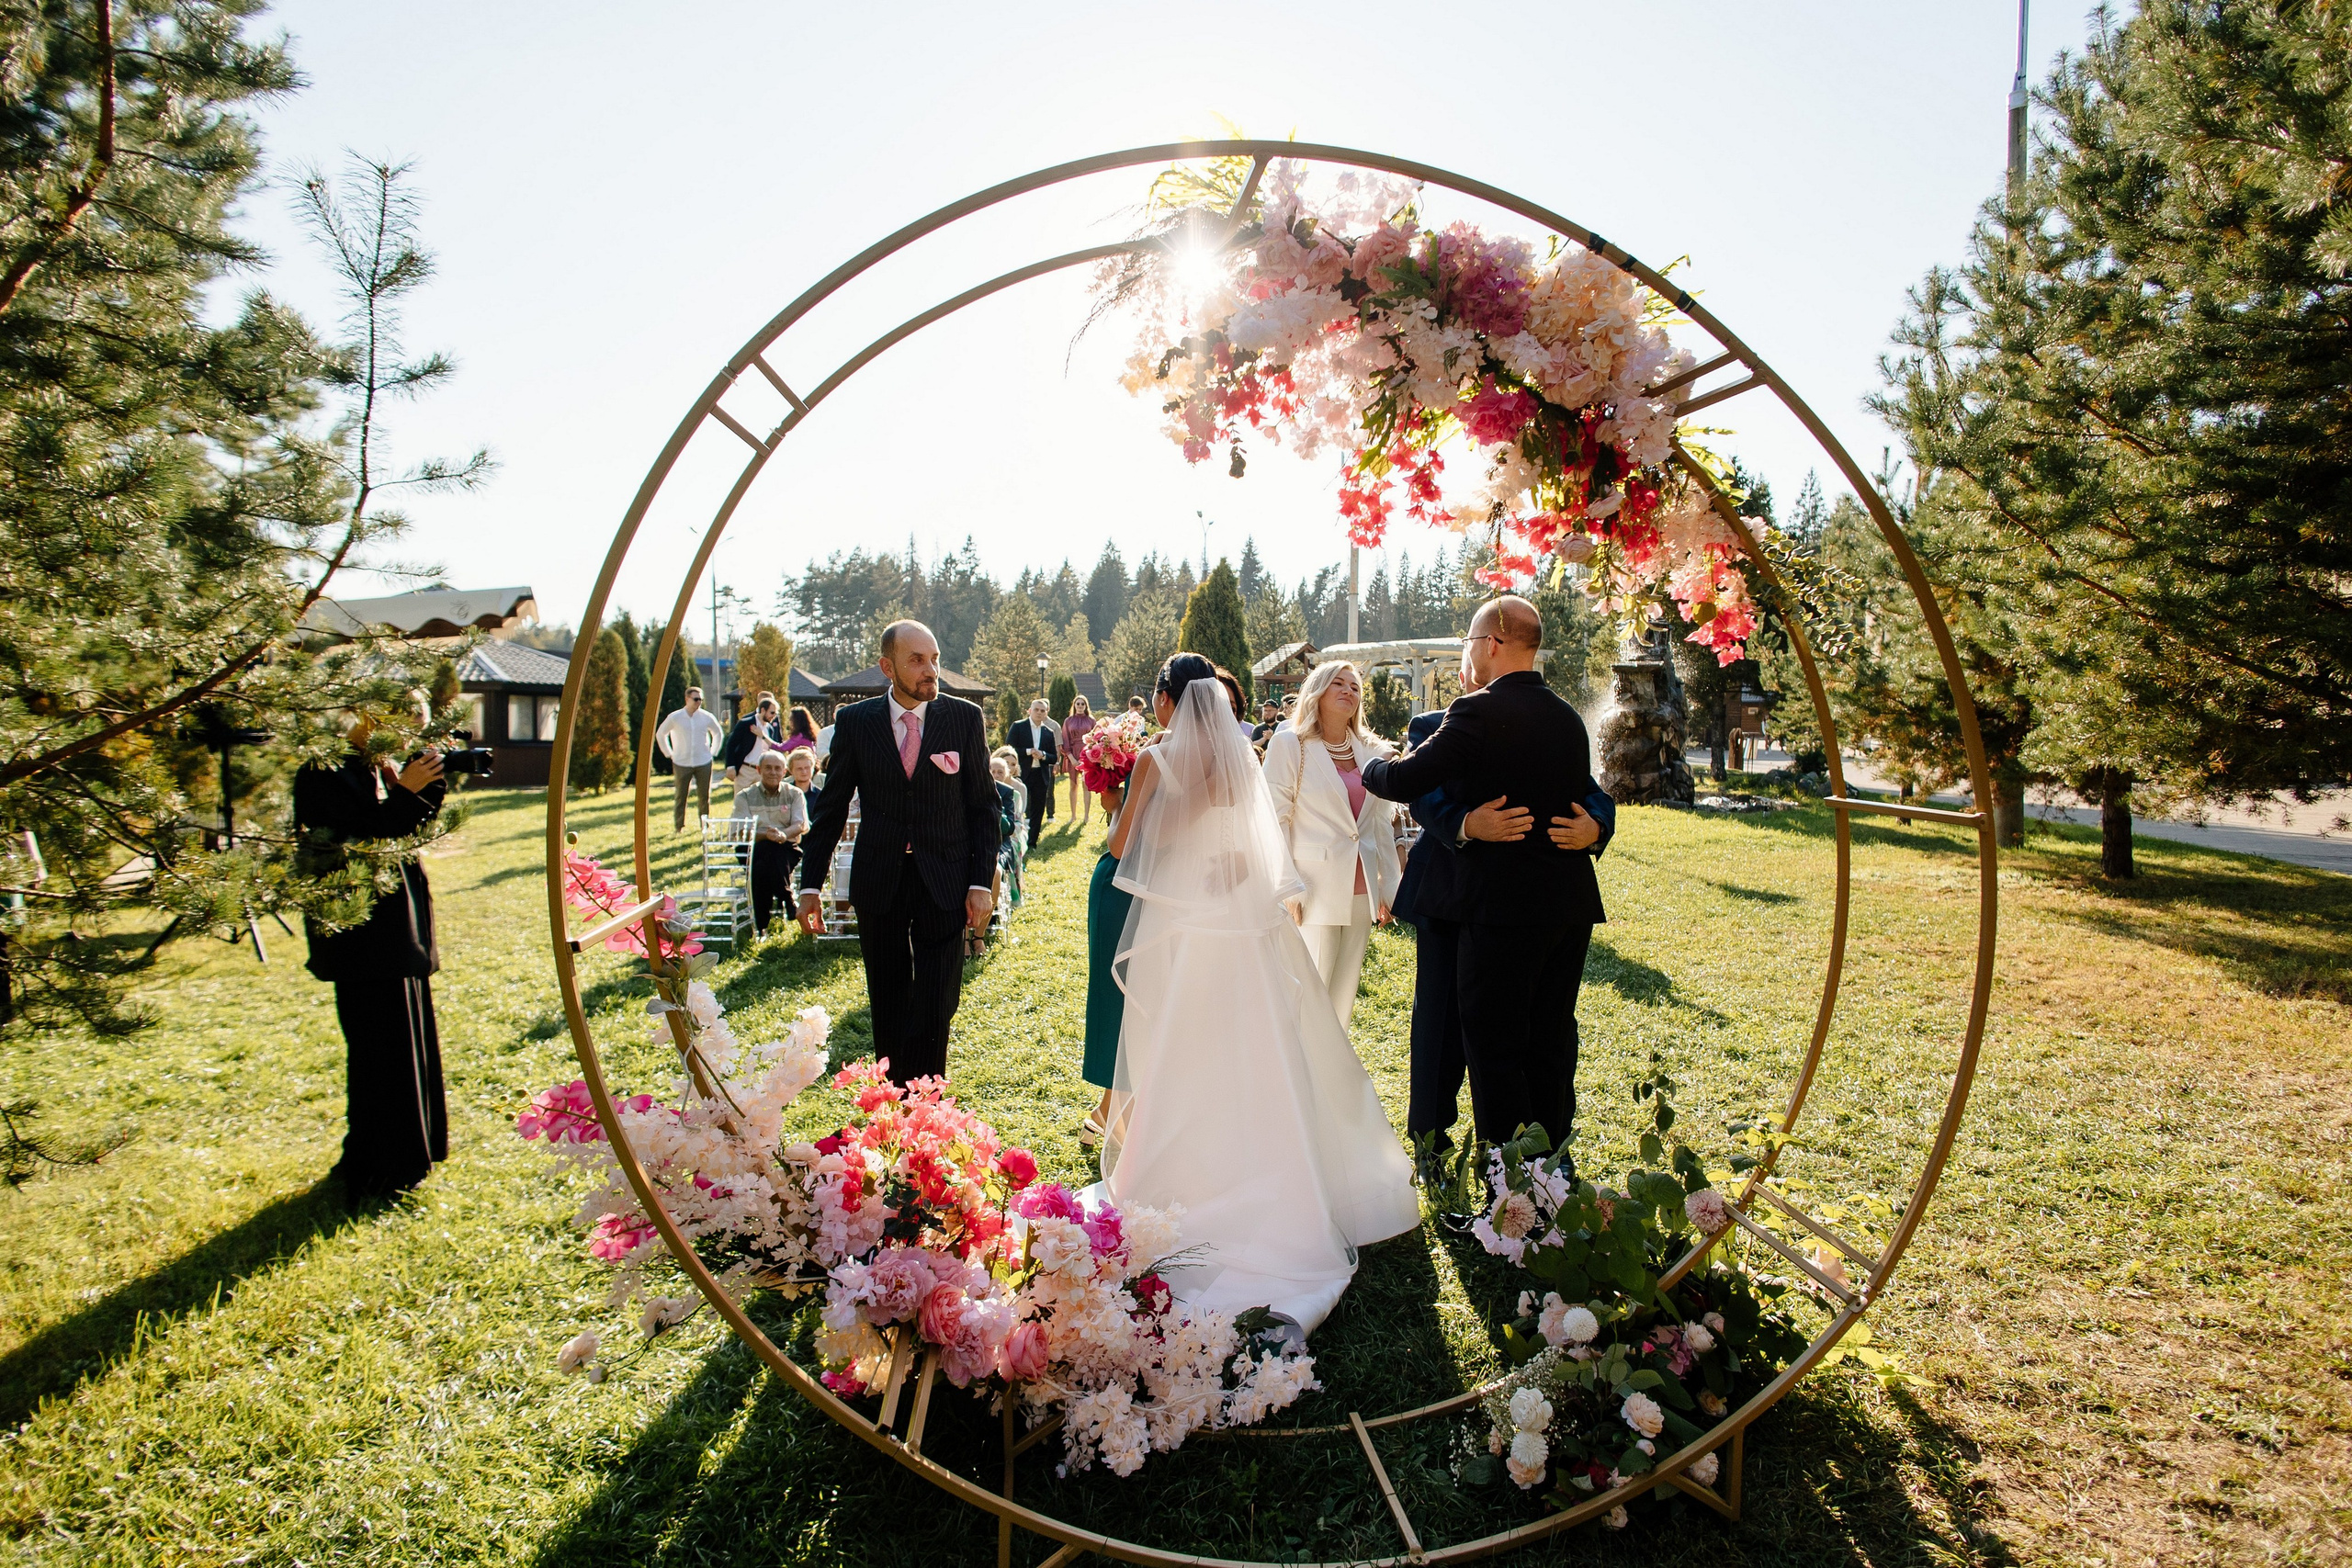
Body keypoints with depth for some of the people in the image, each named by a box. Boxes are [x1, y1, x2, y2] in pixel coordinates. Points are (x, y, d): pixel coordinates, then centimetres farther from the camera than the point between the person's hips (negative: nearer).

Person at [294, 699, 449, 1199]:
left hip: (398, 928, 9)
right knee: (382, 1050, -4)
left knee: (409, 1041, 15)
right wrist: (405, 792, -21)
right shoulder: (327, 772, -14)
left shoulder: (381, 768, 11)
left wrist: (430, 781, 0)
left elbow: (414, 825, 12)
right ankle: (377, 1173, 7)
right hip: (365, 936, -9)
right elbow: (360, 839, -22)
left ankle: (409, 1153, 27)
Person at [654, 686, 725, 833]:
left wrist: (713, 752, 10)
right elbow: (660, 734, 10)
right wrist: (669, 754, 6)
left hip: (703, 763, 1)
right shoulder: (674, 717, -3)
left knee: (705, 796, 3)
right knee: (680, 797, 4)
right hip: (681, 764, -1)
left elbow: (718, 733, 17)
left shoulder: (707, 717, 0)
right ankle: (678, 827, 13)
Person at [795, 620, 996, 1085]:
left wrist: (982, 882, -6)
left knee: (936, 1005, -2)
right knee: (888, 1004, 13)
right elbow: (830, 807, 5)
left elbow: (983, 806, 1)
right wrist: (810, 886, 3)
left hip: (944, 883, -1)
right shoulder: (855, 721, -1)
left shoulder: (965, 718, -3)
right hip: (878, 884, 1)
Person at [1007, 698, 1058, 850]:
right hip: (1022, 774, -4)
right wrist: (1028, 752, -17)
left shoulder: (1049, 732, 9)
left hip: (1041, 776, 4)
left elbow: (1055, 758, 8)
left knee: (1038, 811, 7)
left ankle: (1032, 843, 17)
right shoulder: (1018, 726, -1)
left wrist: (1043, 755, -12)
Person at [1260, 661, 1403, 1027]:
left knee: (1343, 998, 11)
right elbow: (1275, 819, -6)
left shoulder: (1371, 750, 11)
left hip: (1360, 894, 5)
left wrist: (1388, 887, 11)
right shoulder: (1289, 743, -3)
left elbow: (1382, 824, 14)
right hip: (1315, 892, -5)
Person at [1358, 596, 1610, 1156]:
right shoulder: (1568, 718, 11)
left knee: (1496, 1052, 2)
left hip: (1502, 905, -8)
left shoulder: (1479, 712, -14)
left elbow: (1405, 781, -16)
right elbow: (1587, 804, 16)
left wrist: (1371, 766, 4)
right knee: (1551, 1047, 16)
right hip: (1571, 905, 8)